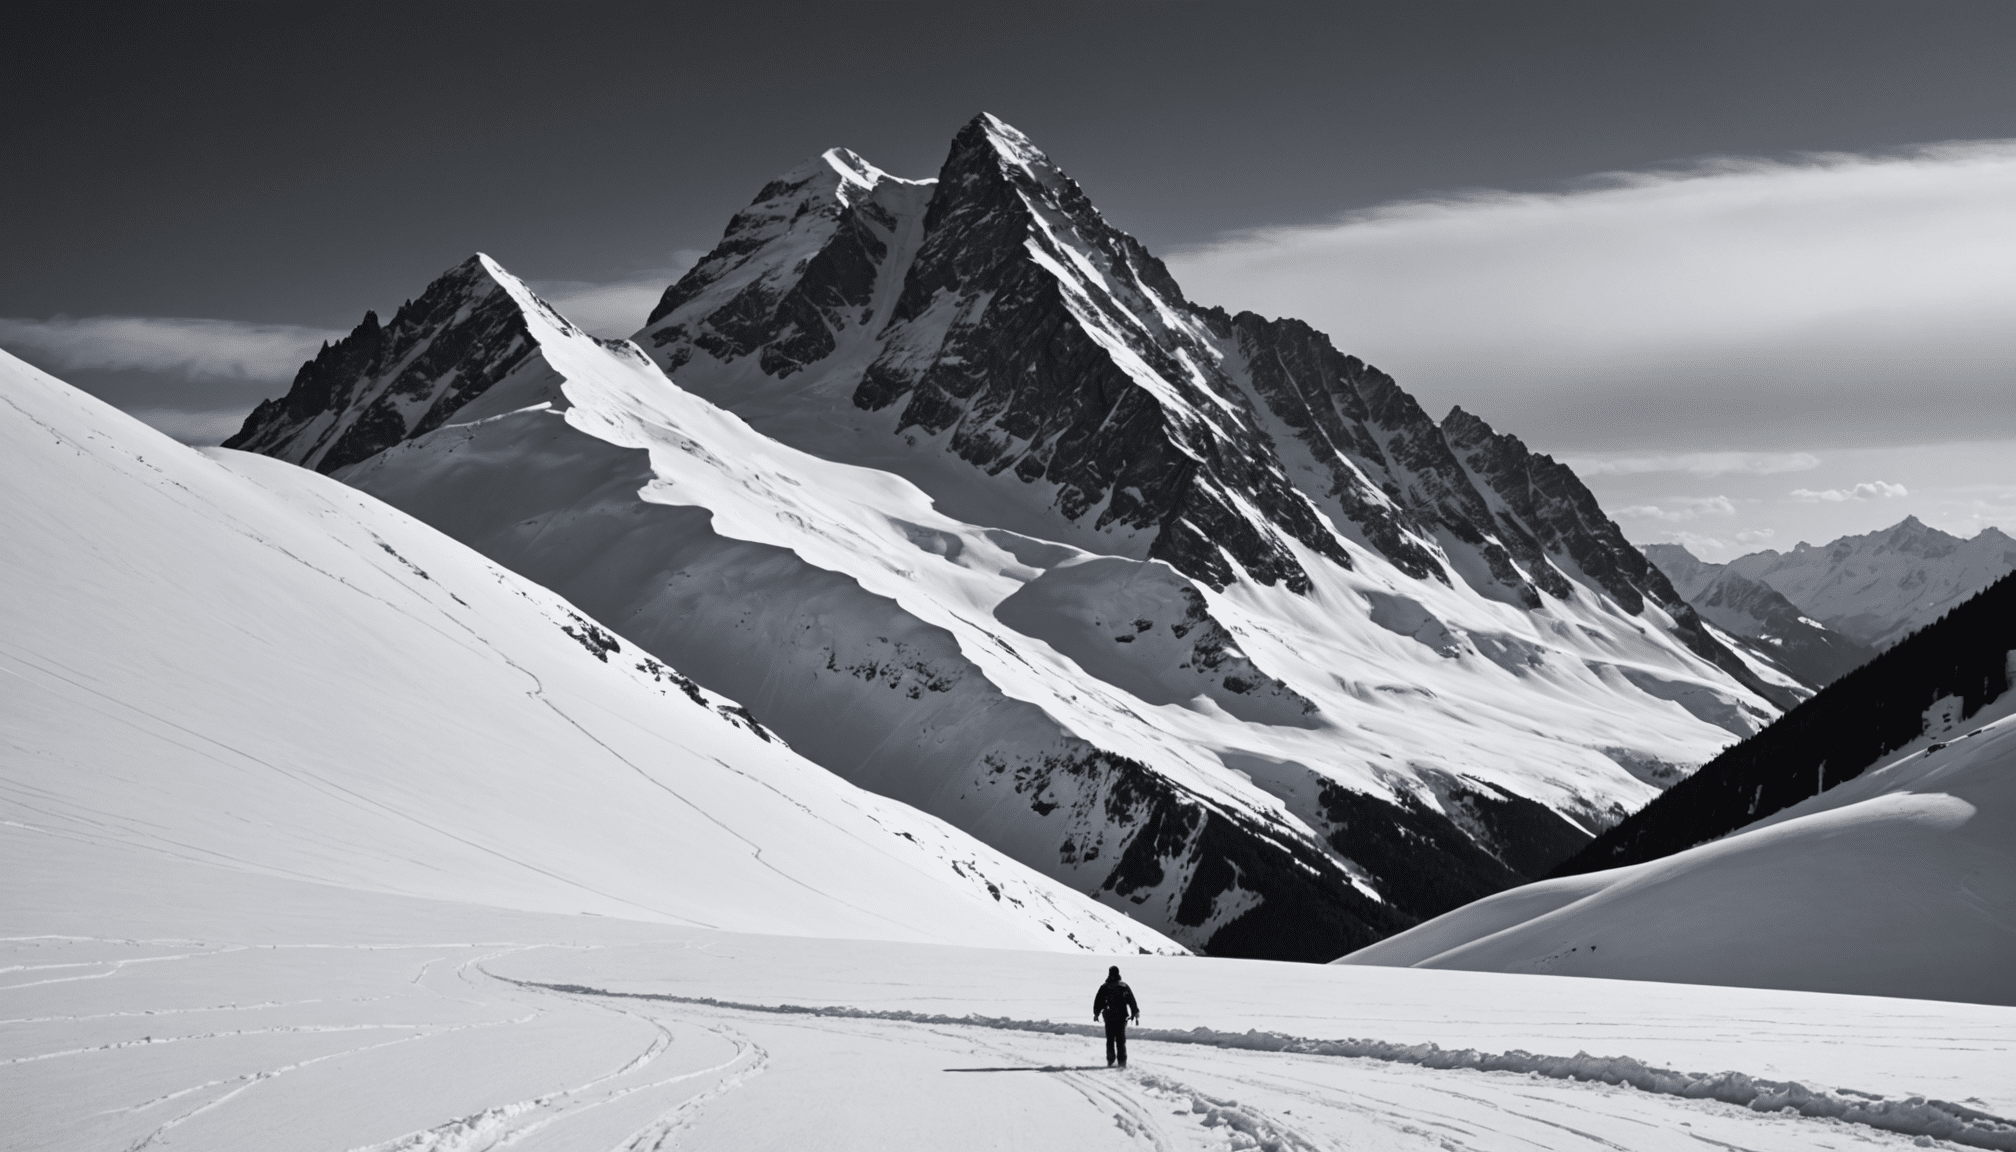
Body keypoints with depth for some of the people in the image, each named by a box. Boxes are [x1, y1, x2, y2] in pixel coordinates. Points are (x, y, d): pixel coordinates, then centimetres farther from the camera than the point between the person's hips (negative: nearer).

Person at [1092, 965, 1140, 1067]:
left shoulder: (1104, 987, -3)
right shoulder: (1124, 987, 0)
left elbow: (1098, 1001, 1)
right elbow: (1132, 1002, 2)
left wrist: (1096, 1014, 13)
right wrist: (1136, 1014, 7)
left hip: (1109, 1017, -1)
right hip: (1122, 1017, 1)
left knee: (1110, 1040, 8)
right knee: (1121, 1040, 5)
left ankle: (1110, 1061, 5)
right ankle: (1122, 1061, -1)